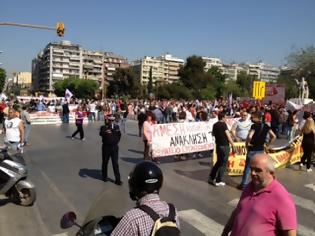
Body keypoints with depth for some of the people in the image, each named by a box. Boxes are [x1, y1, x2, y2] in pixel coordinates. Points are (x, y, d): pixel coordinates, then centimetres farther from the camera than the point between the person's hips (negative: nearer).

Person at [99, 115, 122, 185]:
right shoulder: (103, 127, -3)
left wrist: (116, 141, 3)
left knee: (115, 163, 0)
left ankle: (117, 179, 3)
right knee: (105, 162, 12)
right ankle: (104, 176, 31)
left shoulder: (116, 127, 7)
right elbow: (101, 134, -22)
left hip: (114, 147, 2)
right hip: (106, 147, -1)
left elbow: (119, 135, 15)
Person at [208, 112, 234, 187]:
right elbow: (228, 135, -18)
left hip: (218, 145, 7)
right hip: (224, 146, -7)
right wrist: (233, 145, -12)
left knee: (219, 162, 20)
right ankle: (219, 181, 8)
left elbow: (213, 134, 20)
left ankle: (211, 178, 23)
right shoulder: (223, 124, -14)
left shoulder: (215, 125, 7)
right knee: (223, 163, 3)